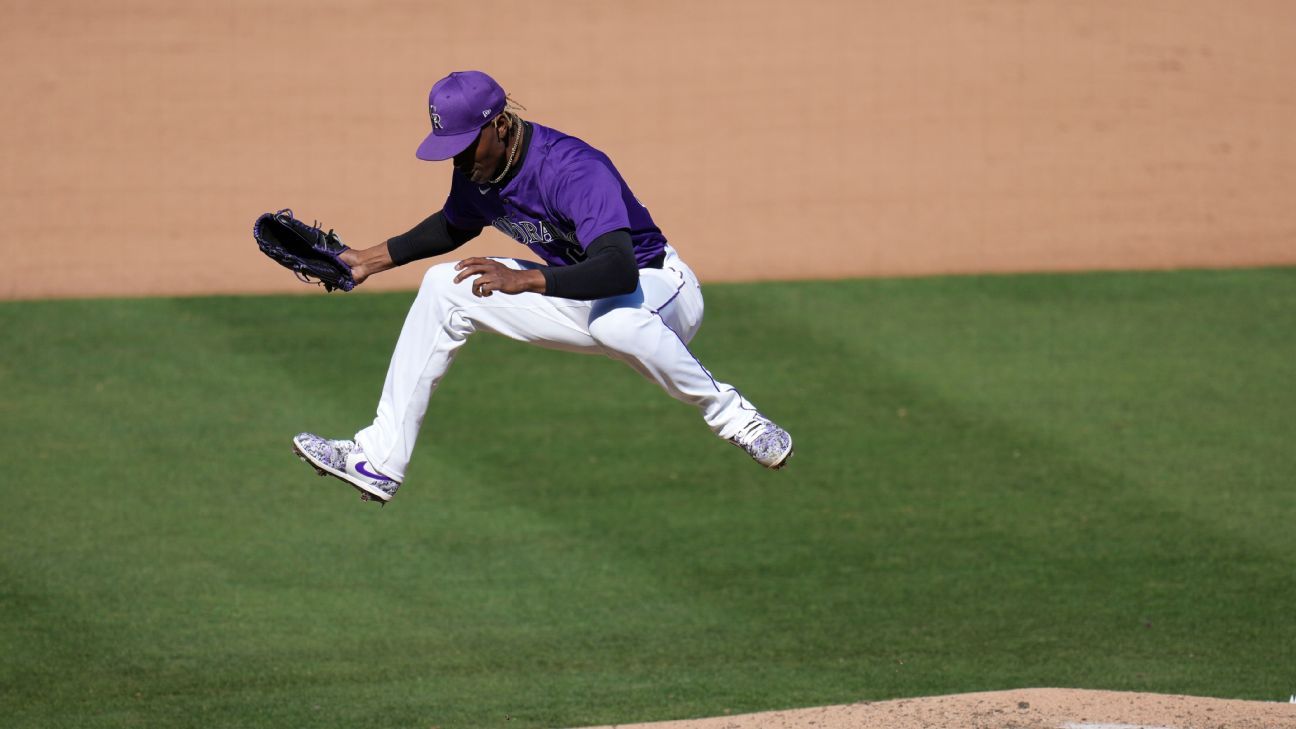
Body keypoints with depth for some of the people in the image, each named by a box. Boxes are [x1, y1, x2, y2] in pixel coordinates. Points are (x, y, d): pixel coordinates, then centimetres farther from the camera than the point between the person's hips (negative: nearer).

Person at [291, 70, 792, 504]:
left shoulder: (573, 171, -32)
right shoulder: (476, 172, -6)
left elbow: (620, 271, -46)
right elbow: (456, 227, 20)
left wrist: (525, 281, -54)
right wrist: (372, 260, 16)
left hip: (661, 288, -9)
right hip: (580, 300, 9)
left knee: (615, 318, -44)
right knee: (446, 287, 1)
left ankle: (723, 409, -20)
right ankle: (380, 460, 0)